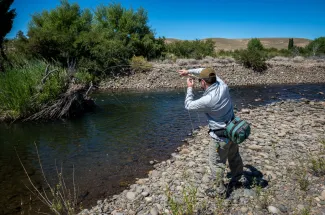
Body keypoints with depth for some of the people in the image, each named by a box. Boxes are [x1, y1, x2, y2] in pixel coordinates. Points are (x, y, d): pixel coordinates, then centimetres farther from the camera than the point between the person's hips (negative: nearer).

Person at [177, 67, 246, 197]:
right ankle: (239, 177, 48)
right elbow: (206, 72, 6)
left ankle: (219, 189, 26)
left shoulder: (207, 100, -31)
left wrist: (190, 88, 0)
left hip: (220, 136, -8)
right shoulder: (222, 86, -12)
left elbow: (188, 105, -12)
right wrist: (189, 71, 10)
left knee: (216, 163, 11)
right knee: (234, 155, 27)